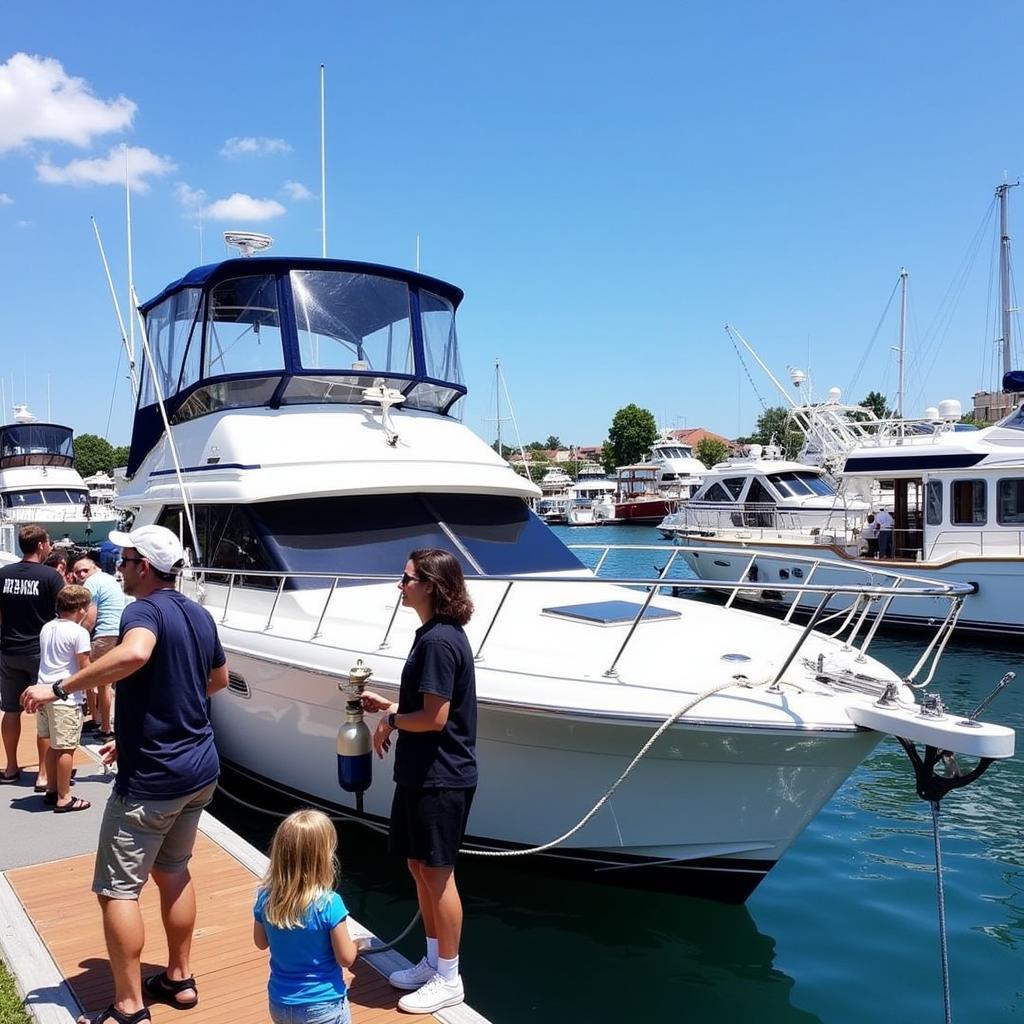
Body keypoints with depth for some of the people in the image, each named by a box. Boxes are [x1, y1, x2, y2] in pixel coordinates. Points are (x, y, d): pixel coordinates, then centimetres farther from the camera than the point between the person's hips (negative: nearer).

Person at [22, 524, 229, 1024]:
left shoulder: (144, 610, -18)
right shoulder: (199, 615, 7)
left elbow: (134, 653, -43)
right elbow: (219, 678, 21)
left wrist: (60, 688, -32)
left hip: (150, 778, -8)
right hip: (199, 768, 8)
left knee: (118, 889, 5)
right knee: (173, 871, 22)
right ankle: (179, 979, 33)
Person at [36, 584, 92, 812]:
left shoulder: (46, 628, 9)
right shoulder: (79, 632, -13)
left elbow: (47, 659, 16)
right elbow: (85, 668, -11)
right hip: (66, 697, -8)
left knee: (53, 745, 19)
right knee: (66, 748, 1)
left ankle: (51, 790, 29)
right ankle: (63, 798, 6)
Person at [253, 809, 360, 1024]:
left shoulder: (265, 898, -12)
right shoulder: (329, 904, -25)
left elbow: (261, 942, 6)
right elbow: (346, 958, -14)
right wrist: (356, 944, 5)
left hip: (280, 1004, 4)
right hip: (323, 1006, -4)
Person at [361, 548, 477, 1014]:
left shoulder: (438, 641, -22)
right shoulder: (434, 634, 10)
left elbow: (435, 716, -24)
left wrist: (390, 722, -9)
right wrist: (389, 705, 9)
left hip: (440, 778, -10)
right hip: (421, 774, 10)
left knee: (437, 873, 3)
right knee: (419, 867, 19)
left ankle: (448, 980, 19)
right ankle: (433, 962, 34)